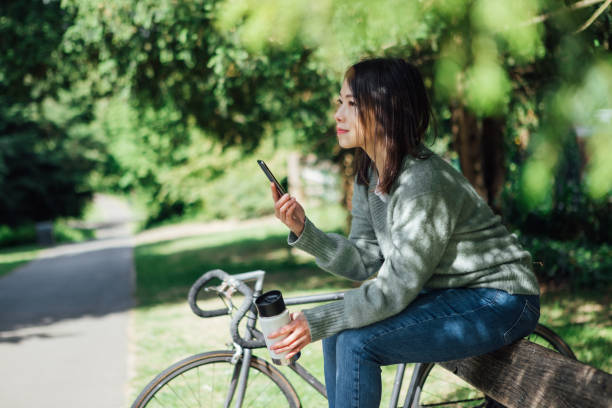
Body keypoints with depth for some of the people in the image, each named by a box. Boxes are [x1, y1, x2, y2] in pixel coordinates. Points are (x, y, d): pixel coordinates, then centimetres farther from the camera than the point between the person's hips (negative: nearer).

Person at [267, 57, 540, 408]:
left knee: (357, 343, -20)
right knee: (339, 332, 0)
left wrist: (317, 322, -23)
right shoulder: (369, 175, 1)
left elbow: (395, 290, -25)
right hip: (448, 292, 9)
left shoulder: (423, 184, -28)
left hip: (499, 301, -9)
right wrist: (303, 231, -15)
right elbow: (364, 261, -1)